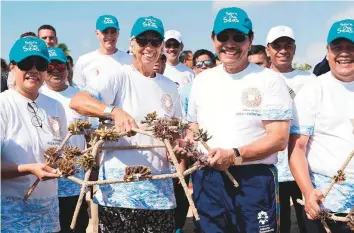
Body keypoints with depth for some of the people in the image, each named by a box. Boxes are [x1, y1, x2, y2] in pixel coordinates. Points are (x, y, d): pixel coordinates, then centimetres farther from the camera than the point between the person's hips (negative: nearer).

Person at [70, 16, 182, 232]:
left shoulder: (169, 86, 13)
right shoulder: (117, 76, -4)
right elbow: (76, 101, -18)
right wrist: (115, 111, -34)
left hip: (160, 186, 5)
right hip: (120, 186, -5)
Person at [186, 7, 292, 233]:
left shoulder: (270, 80, -5)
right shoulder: (202, 80, 11)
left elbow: (279, 139, -11)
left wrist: (234, 155, -21)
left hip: (254, 180, -4)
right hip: (206, 179, 4)